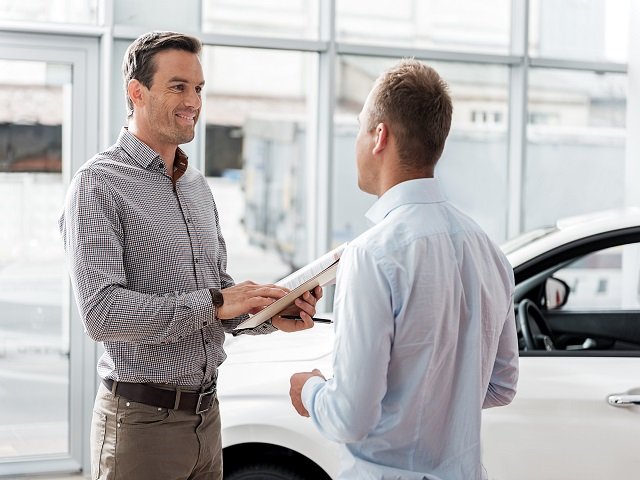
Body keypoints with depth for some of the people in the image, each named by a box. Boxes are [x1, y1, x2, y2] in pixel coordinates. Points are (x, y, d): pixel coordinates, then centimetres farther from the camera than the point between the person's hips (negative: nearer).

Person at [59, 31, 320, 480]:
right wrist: (212, 304, -22)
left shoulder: (198, 185, 13)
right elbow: (102, 312, -21)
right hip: (142, 420, -7)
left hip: (206, 411, 7)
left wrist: (272, 313, -3)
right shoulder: (99, 184, -11)